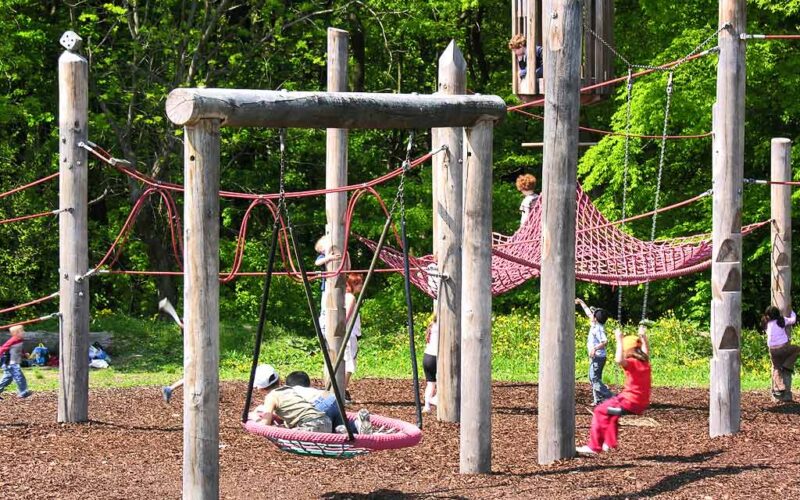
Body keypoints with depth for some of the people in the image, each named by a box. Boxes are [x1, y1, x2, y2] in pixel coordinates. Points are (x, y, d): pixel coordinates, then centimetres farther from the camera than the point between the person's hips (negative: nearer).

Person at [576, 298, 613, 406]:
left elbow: (605, 341, -32)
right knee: (593, 379, 13)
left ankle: (609, 398, -17)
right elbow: (588, 312, 25)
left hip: (598, 357, -10)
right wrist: (581, 302, 35)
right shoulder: (594, 325, 8)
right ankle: (598, 400, 15)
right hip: (594, 357, 10)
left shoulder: (599, 329, -19)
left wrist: (595, 348, -45)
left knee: (595, 380, -13)